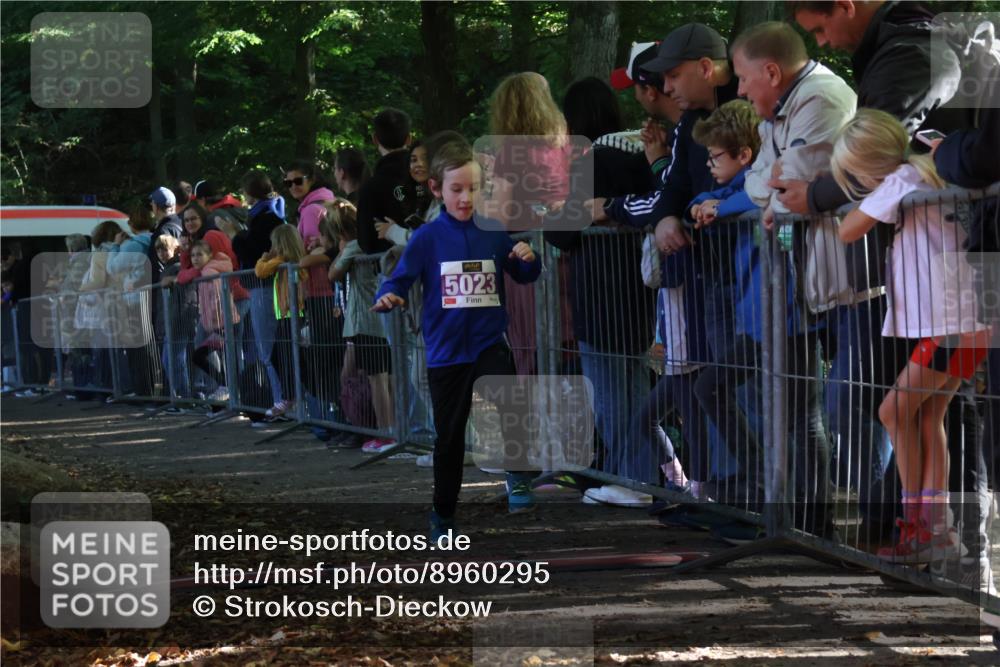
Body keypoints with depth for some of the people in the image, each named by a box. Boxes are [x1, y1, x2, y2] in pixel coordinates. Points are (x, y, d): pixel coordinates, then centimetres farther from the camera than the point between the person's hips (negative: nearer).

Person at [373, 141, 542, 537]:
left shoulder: (493, 233, 2)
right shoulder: (427, 238, -5)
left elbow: (525, 276, 14)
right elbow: (400, 279, -9)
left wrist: (528, 259, -8)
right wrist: (387, 297, -31)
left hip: (489, 344, 0)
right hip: (446, 351, 0)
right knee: (449, 437, 9)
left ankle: (518, 478, -8)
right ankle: (443, 516, 25)